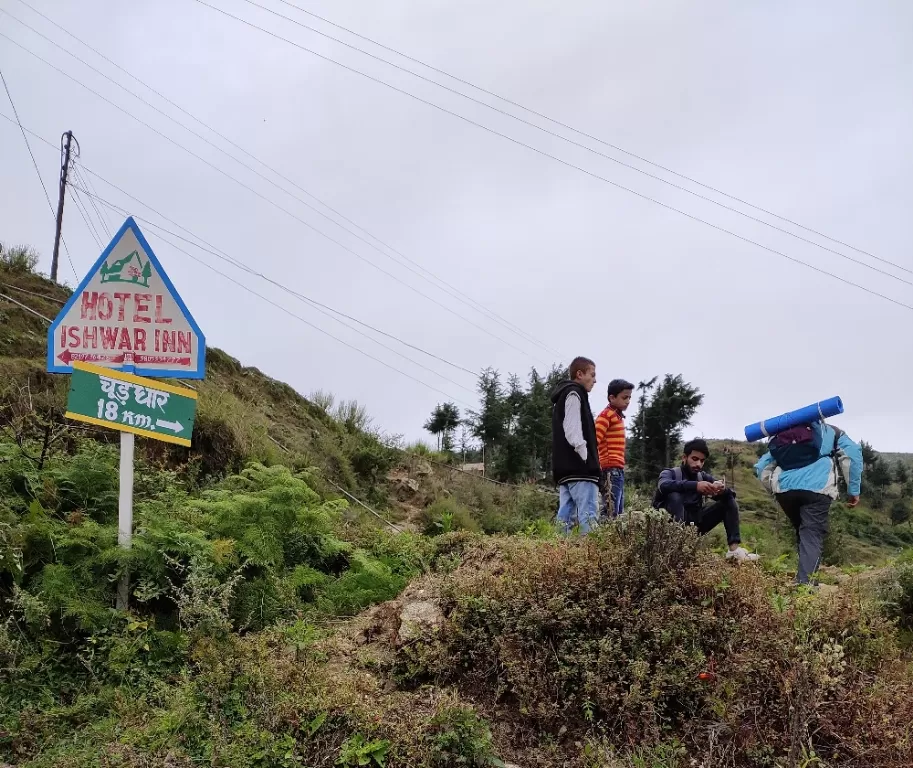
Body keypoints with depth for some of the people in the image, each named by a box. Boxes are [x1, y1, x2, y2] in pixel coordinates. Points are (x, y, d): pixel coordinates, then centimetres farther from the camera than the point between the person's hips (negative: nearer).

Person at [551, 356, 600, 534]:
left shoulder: (563, 396, 27)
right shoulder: (574, 393, -4)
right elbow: (573, 431, -16)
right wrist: (586, 458, -18)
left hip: (565, 466, 10)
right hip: (578, 466, -10)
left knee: (566, 516, 5)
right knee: (588, 515, -14)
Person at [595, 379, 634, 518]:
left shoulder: (617, 416, 21)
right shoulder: (607, 414, -6)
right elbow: (593, 440, -17)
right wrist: (596, 464, -22)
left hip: (617, 470, 10)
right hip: (611, 470, -10)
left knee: (618, 513, 11)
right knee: (610, 513, -15)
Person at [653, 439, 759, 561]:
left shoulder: (703, 477, 12)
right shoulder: (669, 473, -3)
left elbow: (731, 493, 2)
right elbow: (663, 485, -30)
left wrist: (723, 490, -24)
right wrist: (695, 486, -41)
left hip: (694, 523, 6)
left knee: (729, 499, 1)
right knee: (674, 496, -32)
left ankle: (734, 548, -16)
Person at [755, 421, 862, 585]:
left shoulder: (782, 438, 35)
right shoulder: (831, 432, 28)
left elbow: (762, 468, 26)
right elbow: (852, 454, 8)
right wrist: (854, 490, 9)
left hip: (784, 488, 3)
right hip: (816, 488, -3)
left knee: (802, 533, 22)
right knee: (812, 536, -6)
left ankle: (805, 576, 17)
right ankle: (804, 583, -21)